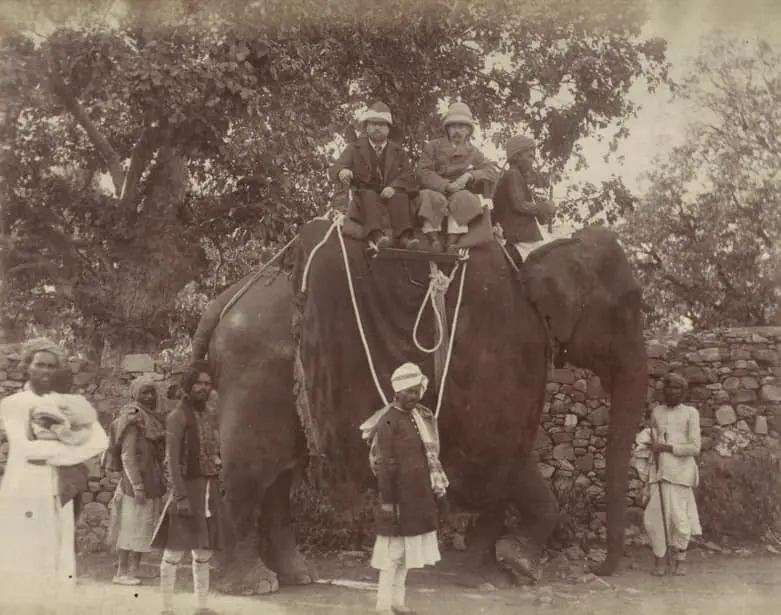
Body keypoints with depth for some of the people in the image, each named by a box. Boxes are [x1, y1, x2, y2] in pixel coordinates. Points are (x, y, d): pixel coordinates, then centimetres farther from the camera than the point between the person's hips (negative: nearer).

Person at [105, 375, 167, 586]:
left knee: (141, 531, 11)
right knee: (132, 529, -2)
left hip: (152, 484, 9)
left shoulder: (152, 418, 14)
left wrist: (159, 482, 17)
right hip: (136, 483, -9)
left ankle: (131, 572, 18)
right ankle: (123, 572, 6)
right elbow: (127, 455, -17)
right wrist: (137, 486, -20)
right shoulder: (133, 420, -13)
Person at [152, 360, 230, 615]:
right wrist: (180, 496, -20)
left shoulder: (207, 417, 14)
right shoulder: (178, 416, -8)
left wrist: (215, 492, 14)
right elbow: (172, 460, -13)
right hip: (188, 489, -7)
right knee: (174, 551, -3)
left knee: (204, 552, 11)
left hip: (209, 491, 7)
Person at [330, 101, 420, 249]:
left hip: (391, 196, 1)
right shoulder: (355, 149, 14)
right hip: (364, 200, -1)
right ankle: (377, 234, -57)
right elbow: (335, 169, -2)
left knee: (401, 197, -30)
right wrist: (342, 172, -30)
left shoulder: (398, 151, 17)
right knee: (369, 196, -33)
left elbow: (408, 177, 3)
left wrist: (394, 187, -21)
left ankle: (404, 236, -51)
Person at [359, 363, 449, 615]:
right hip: (400, 495, -8)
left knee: (406, 550, 14)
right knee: (393, 551, -2)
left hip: (419, 496, 8)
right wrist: (387, 501, -18)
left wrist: (438, 492, 15)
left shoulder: (422, 416, 10)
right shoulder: (388, 421, -14)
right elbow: (384, 465, -16)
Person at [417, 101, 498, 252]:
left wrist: (470, 175, -17)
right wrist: (447, 186, -19)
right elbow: (423, 173, -4)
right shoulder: (433, 147, 11)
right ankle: (434, 239, -40)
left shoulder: (473, 152, 17)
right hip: (436, 191, -1)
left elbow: (491, 173, 3)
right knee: (429, 197, -35)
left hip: (463, 194, 1)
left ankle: (453, 242, -40)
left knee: (462, 198, -34)